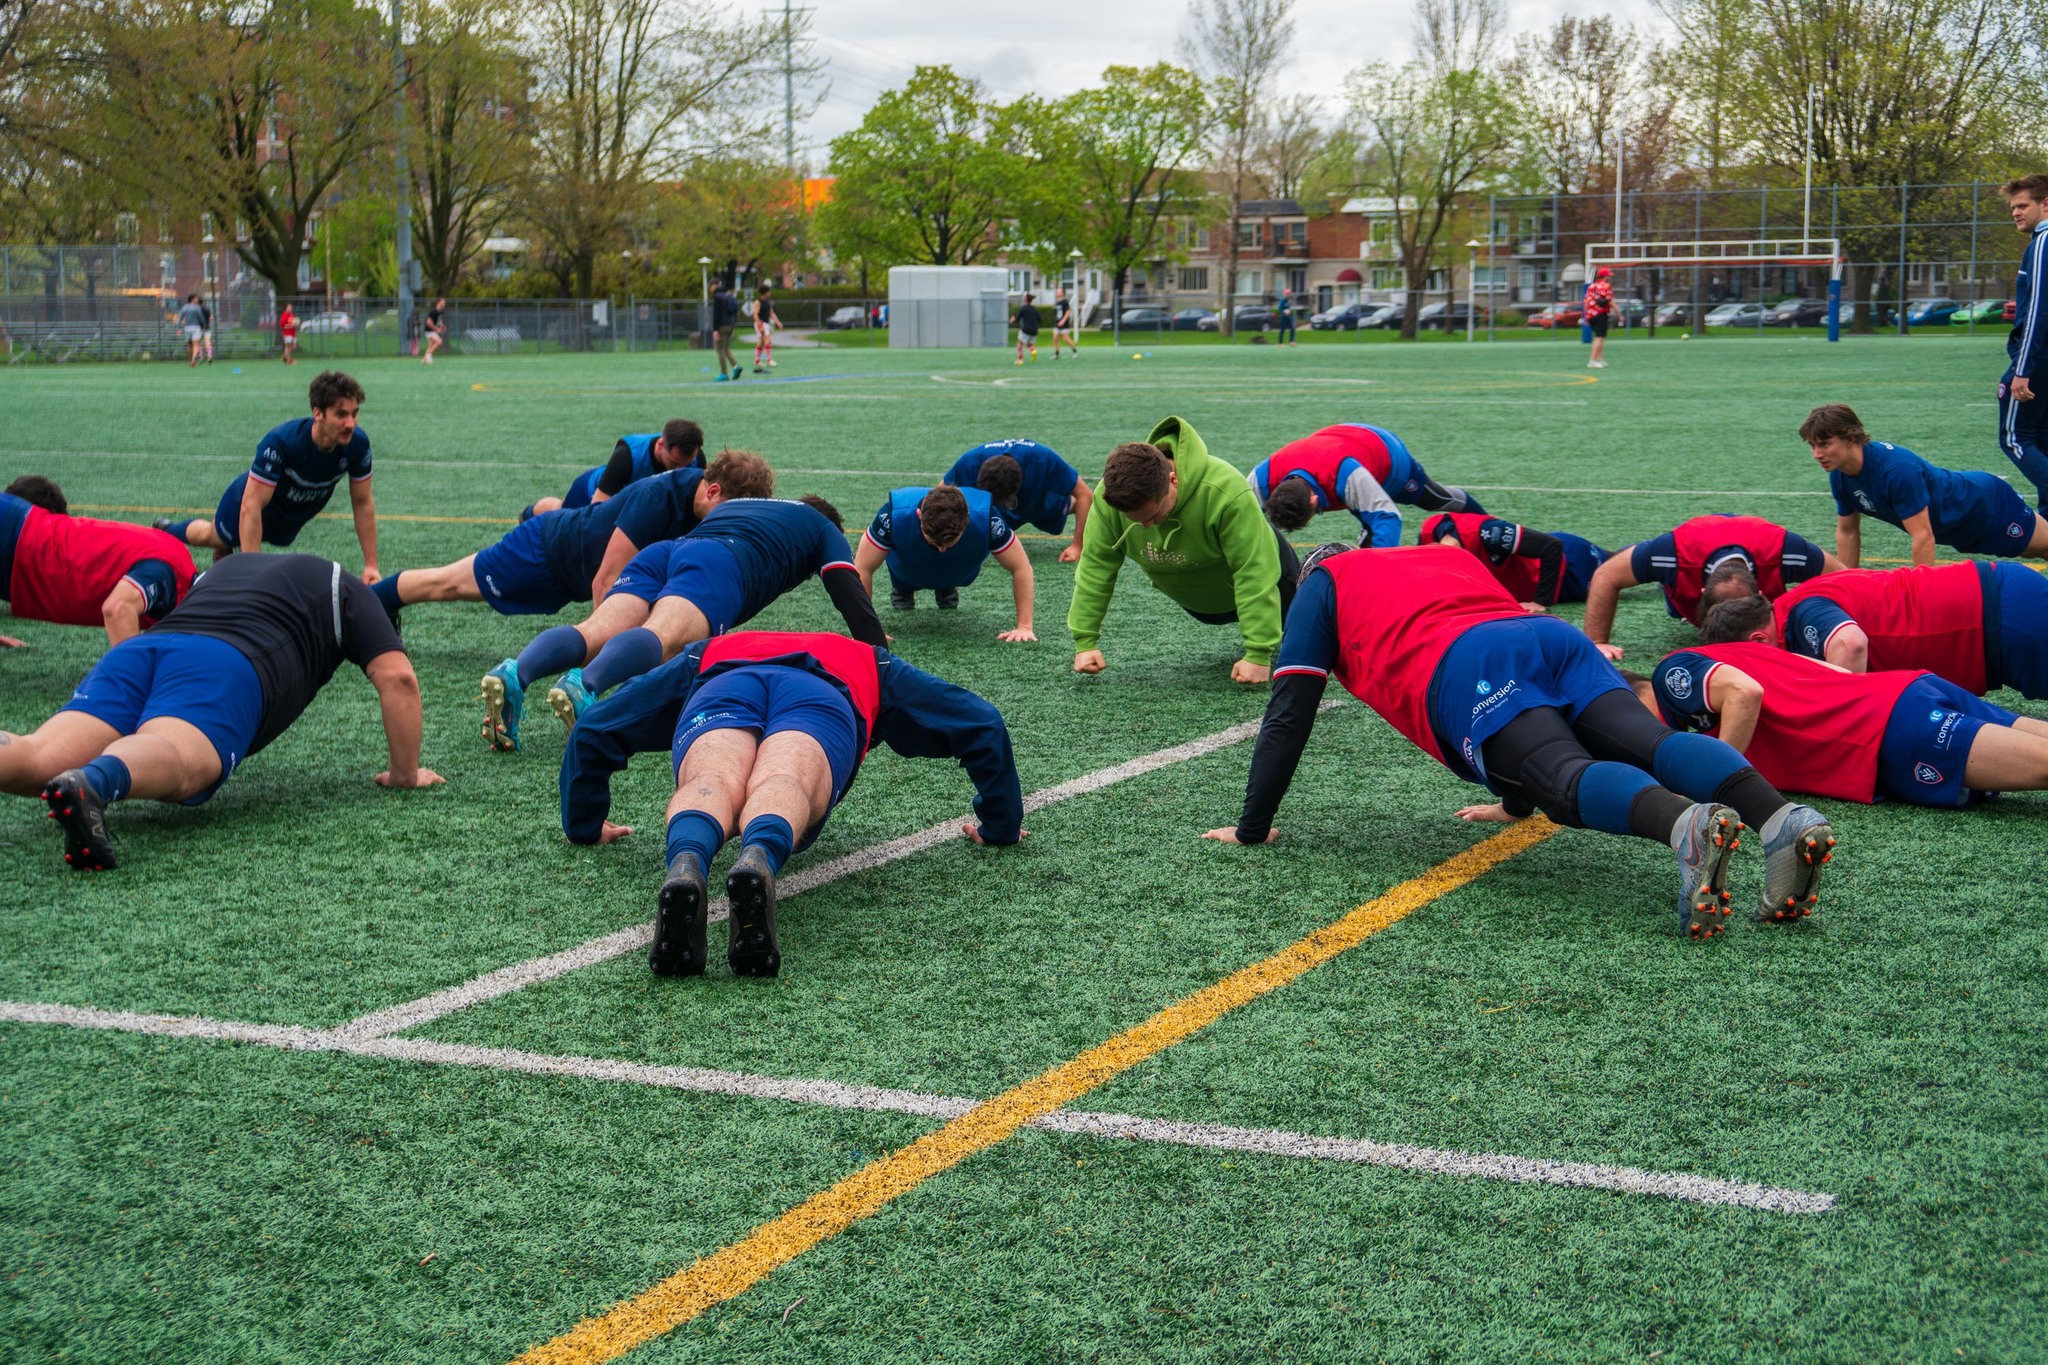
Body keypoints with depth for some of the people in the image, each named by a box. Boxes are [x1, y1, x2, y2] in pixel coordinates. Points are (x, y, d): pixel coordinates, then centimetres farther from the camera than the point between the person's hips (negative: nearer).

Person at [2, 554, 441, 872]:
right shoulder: (345, 590, 29)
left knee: (42, 758, -18)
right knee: (175, 763, -33)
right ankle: (91, 782, -67)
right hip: (231, 664, -5)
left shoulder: (230, 565, 45)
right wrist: (405, 773, 28)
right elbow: (397, 677, 15)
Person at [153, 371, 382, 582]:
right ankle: (168, 530, 58)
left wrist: (371, 565, -21)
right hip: (254, 499, -3)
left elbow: (363, 503, -19)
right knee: (213, 537, 28)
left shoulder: (357, 443, -32)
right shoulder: (280, 441, -44)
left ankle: (223, 553, 64)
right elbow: (251, 506, -43)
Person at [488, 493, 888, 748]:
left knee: (594, 633, -18)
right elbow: (850, 593, 26)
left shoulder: (732, 504, 49)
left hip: (662, 551, 5)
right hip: (722, 563, -5)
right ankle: (583, 686, -62)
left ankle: (515, 675, -48)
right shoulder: (823, 527, 33)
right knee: (661, 637, -31)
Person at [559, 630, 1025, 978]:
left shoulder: (705, 657, 47)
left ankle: (684, 866, -64)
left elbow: (591, 731, 44)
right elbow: (981, 724, 43)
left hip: (722, 689, 1)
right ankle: (758, 861, -66)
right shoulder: (868, 665, 46)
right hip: (821, 699, -1)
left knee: (713, 786, -28)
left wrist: (584, 825, 56)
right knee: (781, 788, -30)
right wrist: (999, 826, 55)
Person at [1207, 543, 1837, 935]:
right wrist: (1517, 802, 58)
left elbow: (1289, 716, 25)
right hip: (1554, 633, 5)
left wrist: (1253, 828, 33)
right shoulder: (1452, 556, 47)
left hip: (1462, 673, -5)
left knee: (1572, 778, -25)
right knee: (1650, 741, -15)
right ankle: (1783, 818, -43)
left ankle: (1688, 824, -56)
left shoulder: (1324, 584, 31)